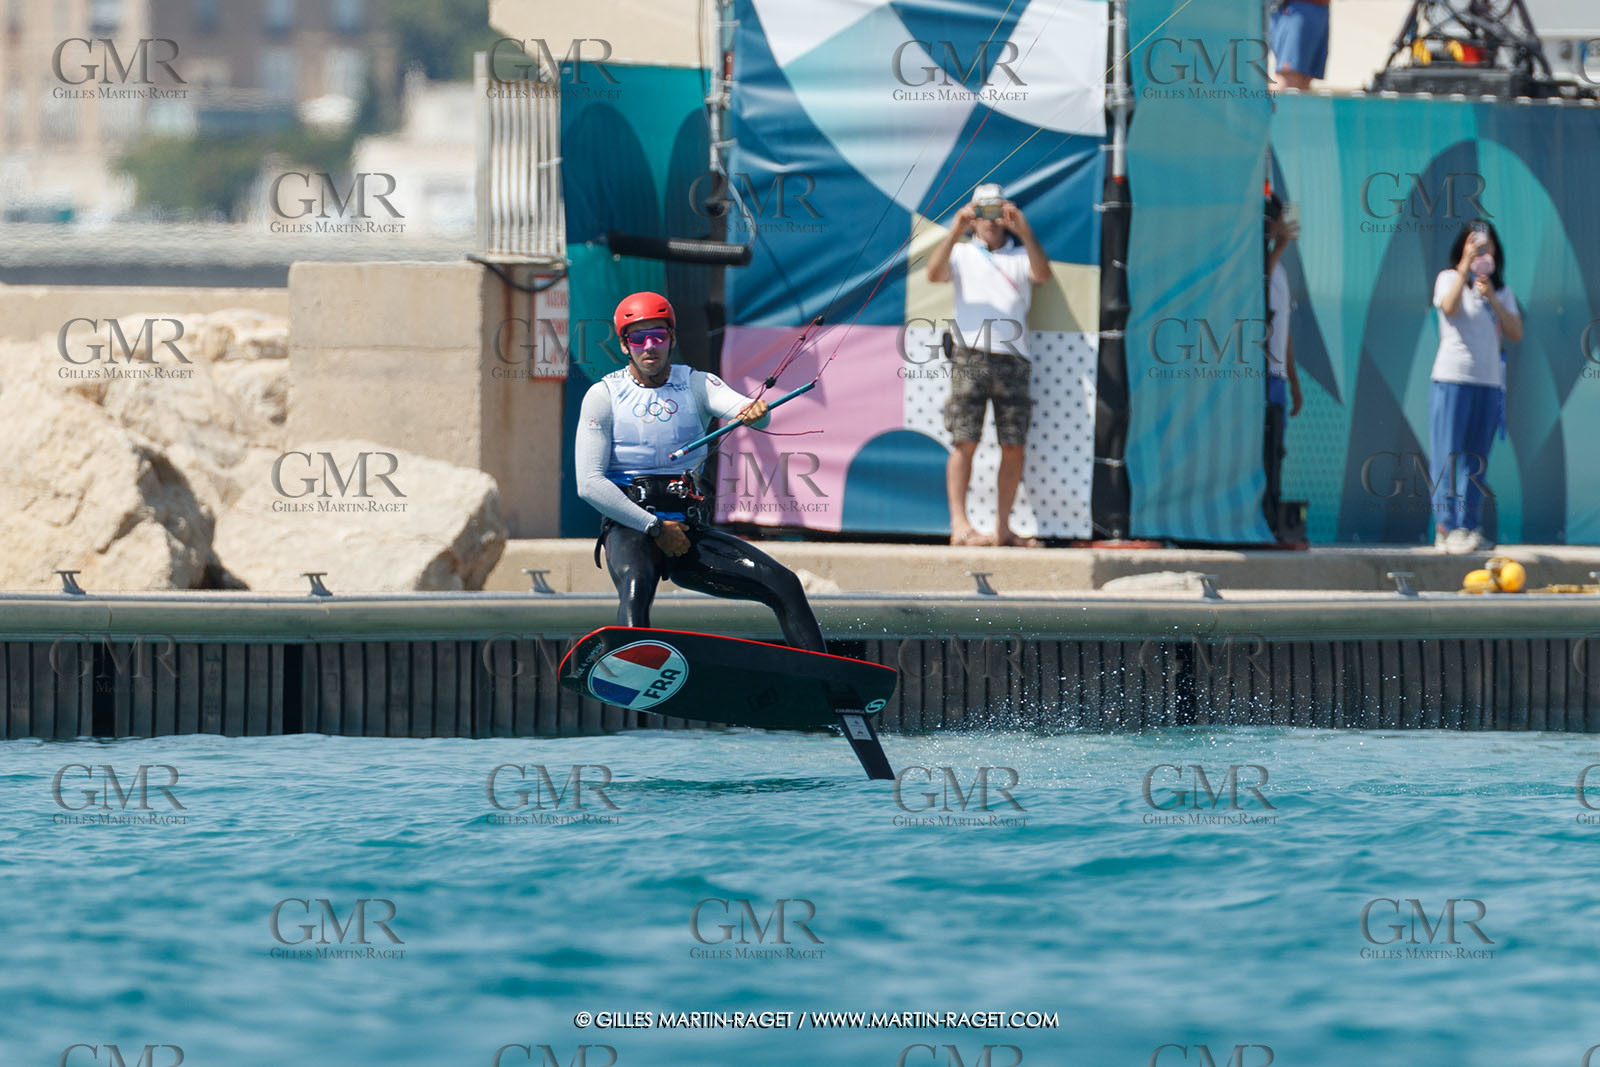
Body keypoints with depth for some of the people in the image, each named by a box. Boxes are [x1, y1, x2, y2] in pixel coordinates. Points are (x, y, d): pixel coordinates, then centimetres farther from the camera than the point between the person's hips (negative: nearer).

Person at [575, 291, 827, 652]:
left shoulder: (697, 385, 9)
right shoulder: (604, 396, 2)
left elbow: (739, 406, -12)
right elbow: (589, 484, -5)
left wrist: (754, 412, -39)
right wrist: (654, 527, -12)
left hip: (689, 531, 4)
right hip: (629, 526, -4)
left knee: (784, 584, -11)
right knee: (635, 587, -38)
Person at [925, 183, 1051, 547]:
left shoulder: (1020, 255, 17)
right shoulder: (962, 254, 16)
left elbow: (1043, 274, -4)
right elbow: (934, 273, -4)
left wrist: (1023, 231, -16)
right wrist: (955, 232, -17)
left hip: (1012, 359, 2)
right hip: (970, 357, -2)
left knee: (1014, 448, -1)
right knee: (965, 443, -9)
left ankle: (1003, 528, 5)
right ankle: (959, 524, -11)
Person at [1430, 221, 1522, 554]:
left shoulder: (1502, 291, 16)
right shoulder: (1449, 278, 3)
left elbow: (1516, 333, 4)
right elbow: (1449, 307, -19)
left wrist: (1492, 299, -7)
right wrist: (1465, 265, -22)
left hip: (1490, 382, 5)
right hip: (1452, 379, -5)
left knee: (1476, 460, 5)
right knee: (1448, 454, -9)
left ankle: (1470, 528, 7)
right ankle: (1446, 528, -13)